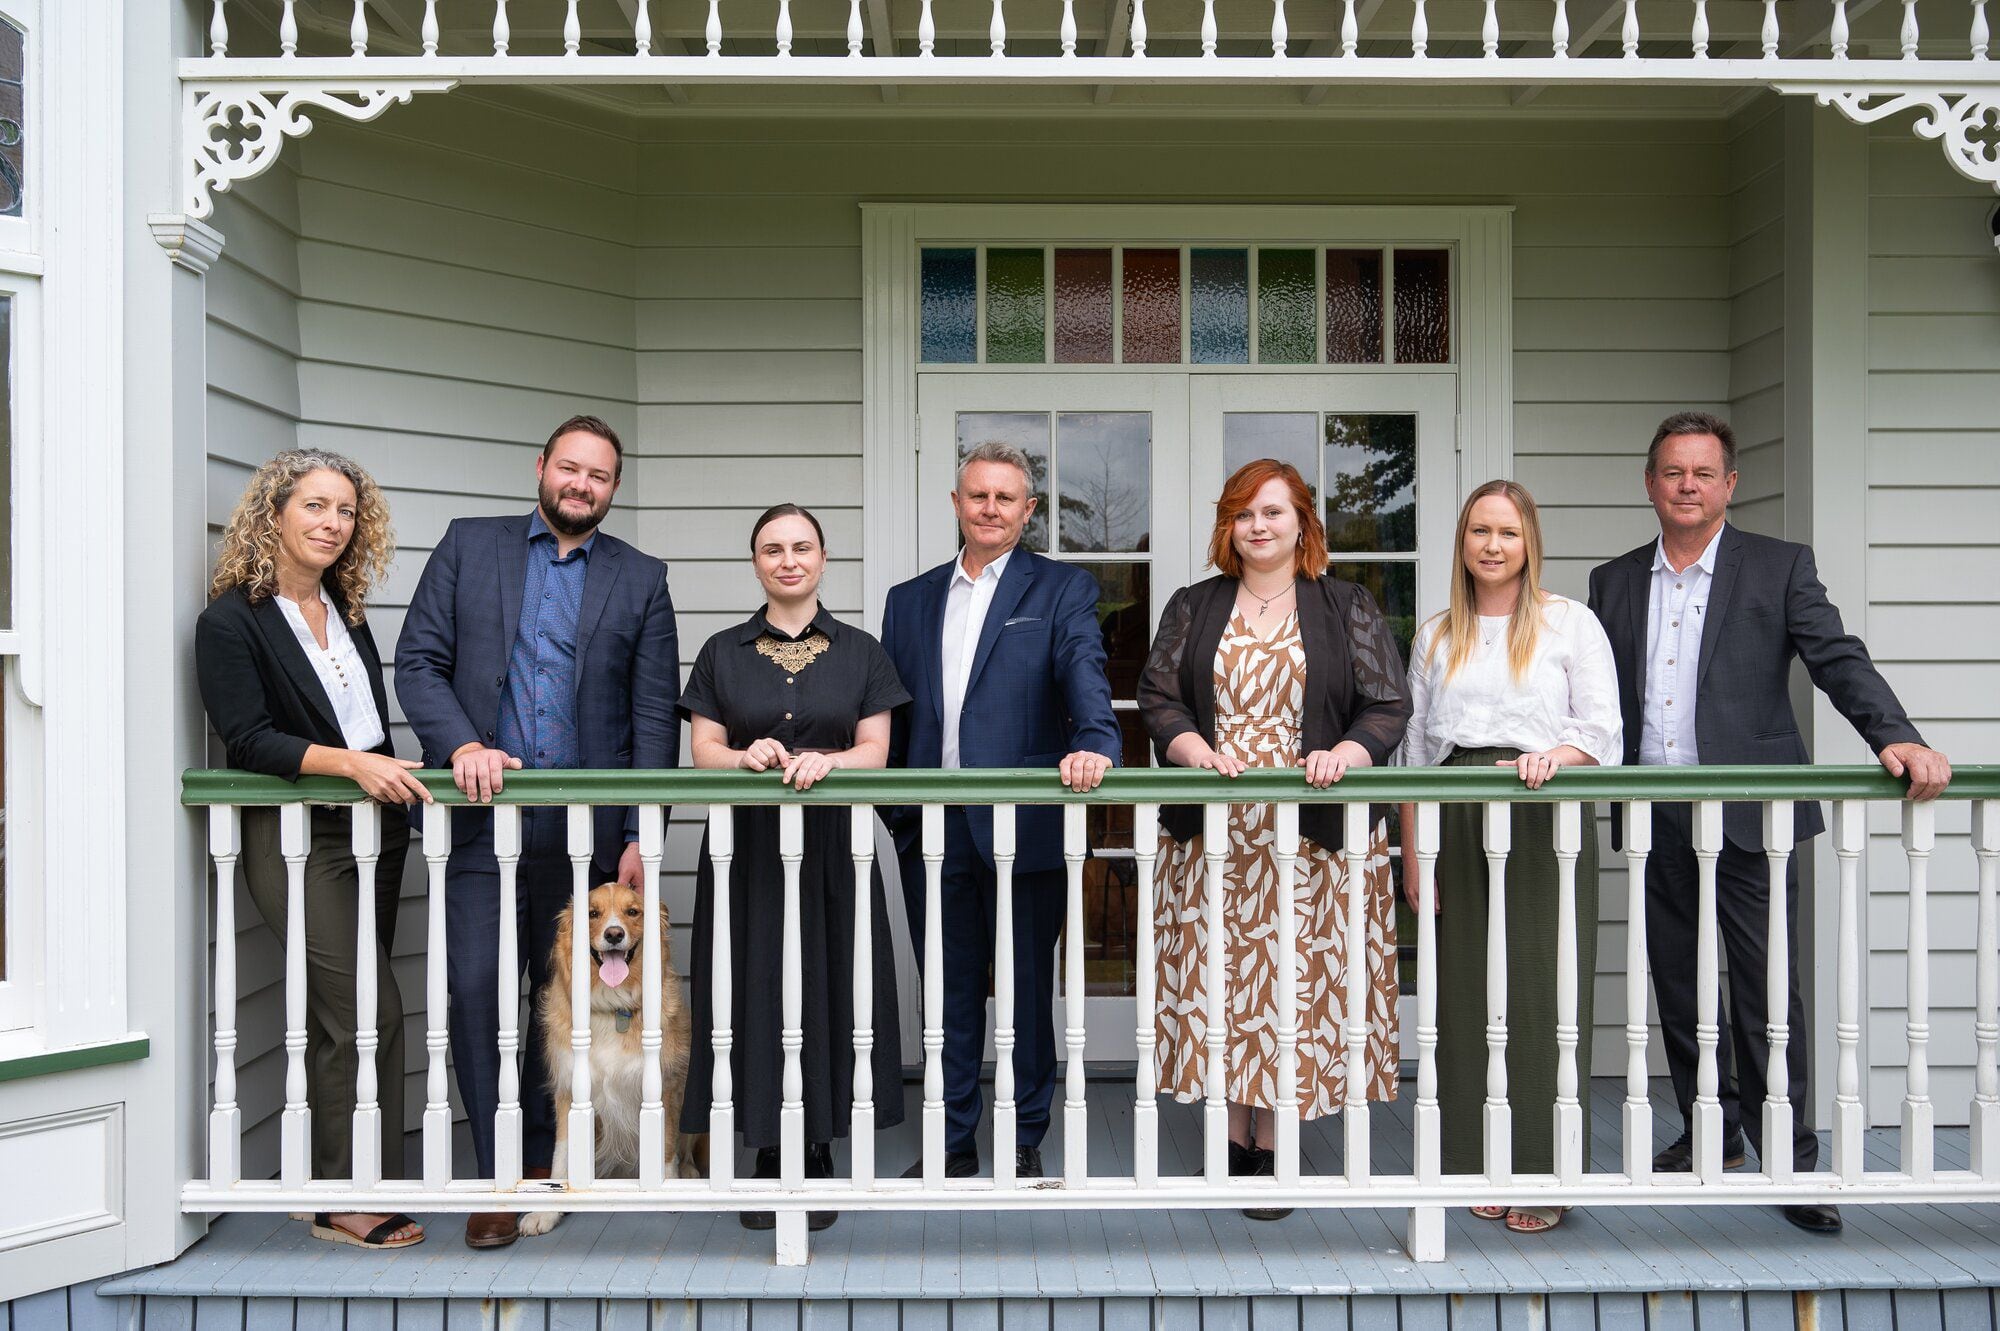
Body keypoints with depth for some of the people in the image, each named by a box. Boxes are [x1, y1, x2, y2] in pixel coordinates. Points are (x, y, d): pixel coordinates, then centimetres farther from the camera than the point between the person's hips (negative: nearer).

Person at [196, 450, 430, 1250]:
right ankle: (346, 1203, 1)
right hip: (298, 839, -6)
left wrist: (395, 779, 9)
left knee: (340, 1014, 10)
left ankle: (333, 1184, 19)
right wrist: (351, 763, -22)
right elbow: (248, 740, -14)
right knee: (367, 1012, -10)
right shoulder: (230, 620, -8)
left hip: (373, 829, 7)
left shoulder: (346, 608, 12)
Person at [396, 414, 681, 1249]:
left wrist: (641, 836, -2)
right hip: (483, 815, -1)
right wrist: (460, 745, -14)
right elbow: (419, 661, 4)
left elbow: (654, 716, 5)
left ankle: (542, 1159, 25)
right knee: (478, 987, -6)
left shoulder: (641, 579, 9)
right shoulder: (467, 546, 9)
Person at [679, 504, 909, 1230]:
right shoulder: (723, 651, 8)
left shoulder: (860, 651, 7)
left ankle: (818, 1158, 13)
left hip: (831, 847, 0)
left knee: (826, 992, 1)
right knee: (756, 992, 1)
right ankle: (769, 1157, 13)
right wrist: (746, 755, -18)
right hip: (746, 846, 1)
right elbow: (703, 750, 3)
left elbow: (875, 749, 1)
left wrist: (827, 760, -19)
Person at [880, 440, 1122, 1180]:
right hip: (932, 832, 3)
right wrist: (890, 808, 6)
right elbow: (890, 716, 14)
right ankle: (952, 1142, 25)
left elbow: (1084, 675, -12)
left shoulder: (1063, 590, 4)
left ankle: (1025, 1140, 21)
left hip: (1025, 825, -3)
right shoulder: (910, 600, 15)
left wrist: (1093, 745, -32)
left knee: (1028, 987, 7)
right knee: (949, 988, 12)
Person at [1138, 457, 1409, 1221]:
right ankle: (1234, 1136, 14)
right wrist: (1195, 749, -14)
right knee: (1219, 977, 1)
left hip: (1312, 832, -1)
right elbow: (1157, 697, 5)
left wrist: (1347, 753, -17)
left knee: (1293, 979, -2)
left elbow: (1388, 708, 2)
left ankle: (1274, 1145, 9)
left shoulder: (1347, 609, 8)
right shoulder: (1193, 609, 12)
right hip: (1213, 831, 2)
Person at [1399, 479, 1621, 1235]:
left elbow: (1603, 730, 1)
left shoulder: (1570, 623, 7)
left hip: (1545, 822, -3)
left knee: (1542, 993, -5)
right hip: (1458, 827, 3)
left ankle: (1544, 1177, 4)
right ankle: (1479, 1168, 14)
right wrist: (1411, 855, 7)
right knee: (1468, 994, 4)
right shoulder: (1436, 637, 15)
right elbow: (1415, 751, 14)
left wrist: (1555, 756, -21)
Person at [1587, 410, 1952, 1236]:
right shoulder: (1613, 582, 12)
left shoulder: (1780, 567, 3)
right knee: (1678, 989, 12)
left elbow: (1838, 660, -8)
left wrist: (1896, 736, -23)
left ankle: (1788, 1160, 12)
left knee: (1768, 993, -1)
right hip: (1655, 822, 4)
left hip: (1749, 818, -3)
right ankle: (1711, 1136, 28)